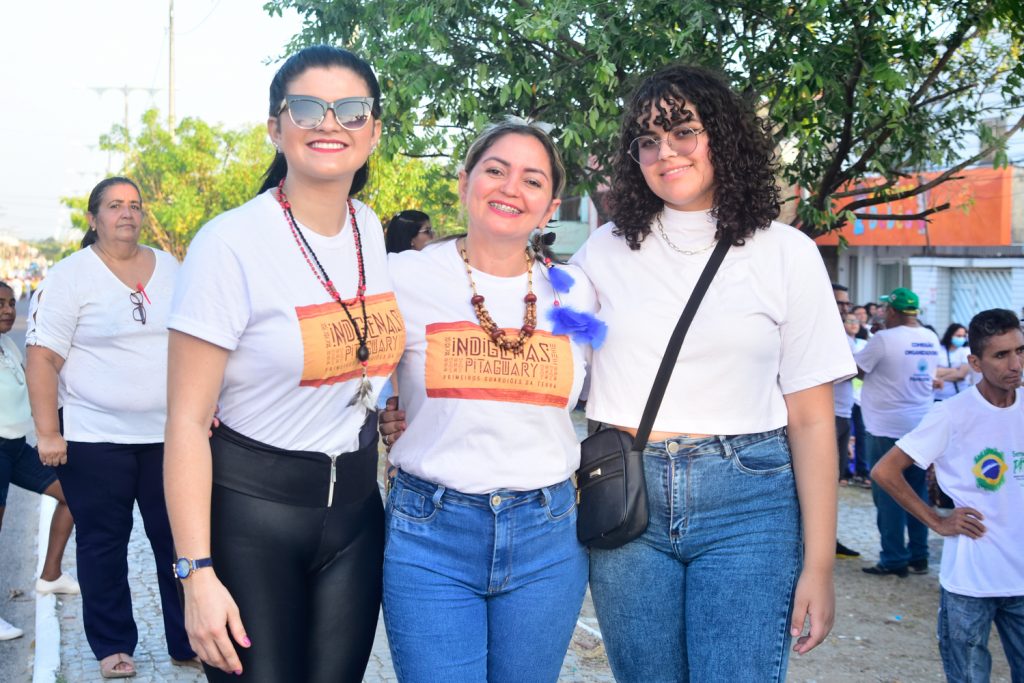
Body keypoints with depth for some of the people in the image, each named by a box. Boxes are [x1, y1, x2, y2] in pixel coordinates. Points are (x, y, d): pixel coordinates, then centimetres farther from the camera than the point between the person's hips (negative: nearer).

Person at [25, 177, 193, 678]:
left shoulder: (170, 269, 9)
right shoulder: (70, 276, -5)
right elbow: (43, 357, -8)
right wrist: (47, 432, -14)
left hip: (169, 433, 4)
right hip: (96, 439, -3)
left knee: (179, 539, 6)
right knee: (103, 544, 7)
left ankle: (188, 643, 17)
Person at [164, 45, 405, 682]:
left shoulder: (370, 230, 4)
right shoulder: (232, 242, -15)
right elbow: (186, 422, -16)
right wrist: (197, 575, -20)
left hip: (356, 505, 6)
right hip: (250, 509, -5)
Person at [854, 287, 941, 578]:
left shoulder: (884, 339, -15)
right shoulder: (931, 339, 6)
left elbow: (854, 369, -8)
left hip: (887, 429, -6)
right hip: (921, 426, 7)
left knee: (888, 496, 0)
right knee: (918, 492, 13)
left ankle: (894, 559, 3)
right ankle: (919, 556, 18)